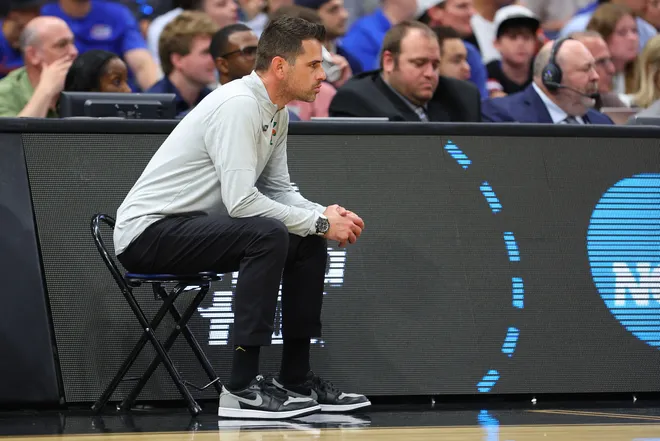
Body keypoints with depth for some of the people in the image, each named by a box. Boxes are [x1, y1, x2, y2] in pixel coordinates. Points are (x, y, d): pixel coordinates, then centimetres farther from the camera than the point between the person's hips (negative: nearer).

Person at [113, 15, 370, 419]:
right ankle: (243, 389, -27)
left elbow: (279, 191, 14)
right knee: (268, 235, -29)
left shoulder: (277, 113, 7)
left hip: (193, 226, 10)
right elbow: (241, 201, -29)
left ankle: (296, 378, 10)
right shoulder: (239, 105, -23)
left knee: (308, 243, 5)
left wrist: (326, 214, -6)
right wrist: (319, 222, -21)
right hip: (148, 230, -10)